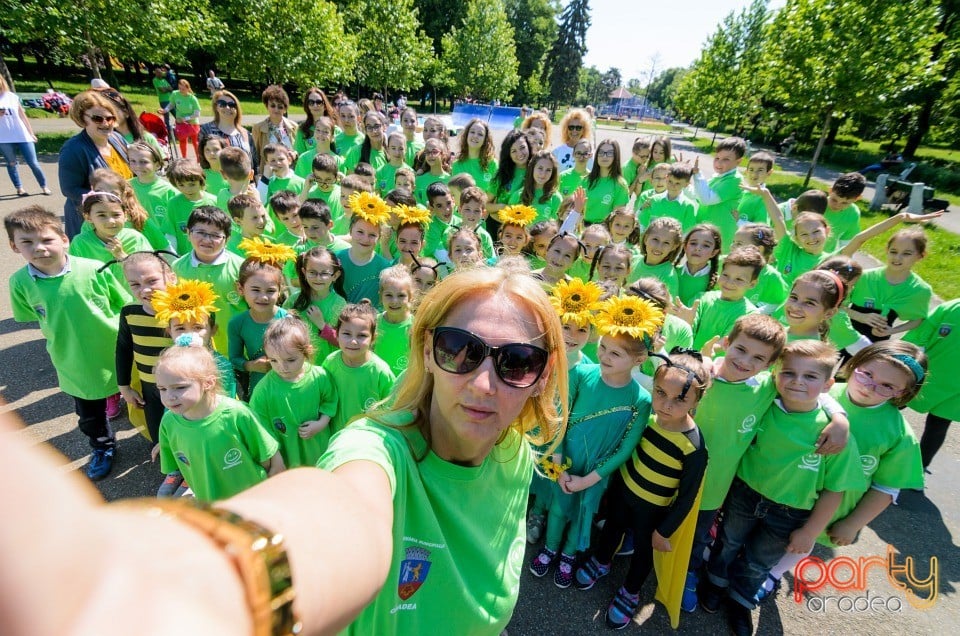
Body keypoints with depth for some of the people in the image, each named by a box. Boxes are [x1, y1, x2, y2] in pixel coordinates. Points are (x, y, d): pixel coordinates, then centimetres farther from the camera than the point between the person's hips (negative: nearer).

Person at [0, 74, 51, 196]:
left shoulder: (12, 96, 7)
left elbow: (22, 115, 12)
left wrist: (31, 133, 9)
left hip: (23, 136, 0)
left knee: (33, 163, -2)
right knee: (11, 164, 6)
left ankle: (44, 186, 8)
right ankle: (19, 188, 10)